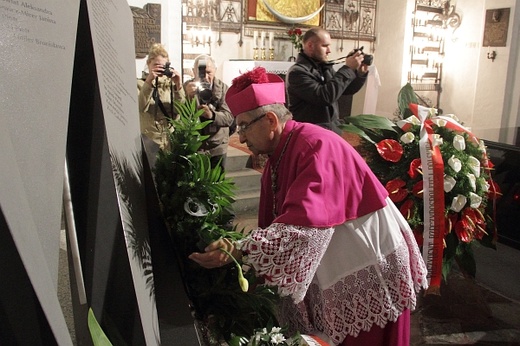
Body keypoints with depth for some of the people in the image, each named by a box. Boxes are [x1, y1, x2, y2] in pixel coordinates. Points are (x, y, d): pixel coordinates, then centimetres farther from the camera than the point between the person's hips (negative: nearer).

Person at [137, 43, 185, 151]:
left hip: (172, 139, 2)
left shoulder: (171, 83, 7)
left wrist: (178, 85, -17)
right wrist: (149, 81, -23)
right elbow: (140, 107, -15)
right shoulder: (140, 84, 4)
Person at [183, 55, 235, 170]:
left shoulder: (223, 88, -4)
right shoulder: (187, 86, -1)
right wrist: (188, 96, -28)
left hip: (217, 147, 0)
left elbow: (229, 117, -13)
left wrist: (212, 115, -33)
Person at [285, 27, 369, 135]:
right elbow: (324, 97, -24)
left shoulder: (325, 67, 11)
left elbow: (347, 90, 18)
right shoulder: (297, 72, -13)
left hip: (333, 125, 8)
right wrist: (348, 68, -19)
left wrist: (361, 73, -1)